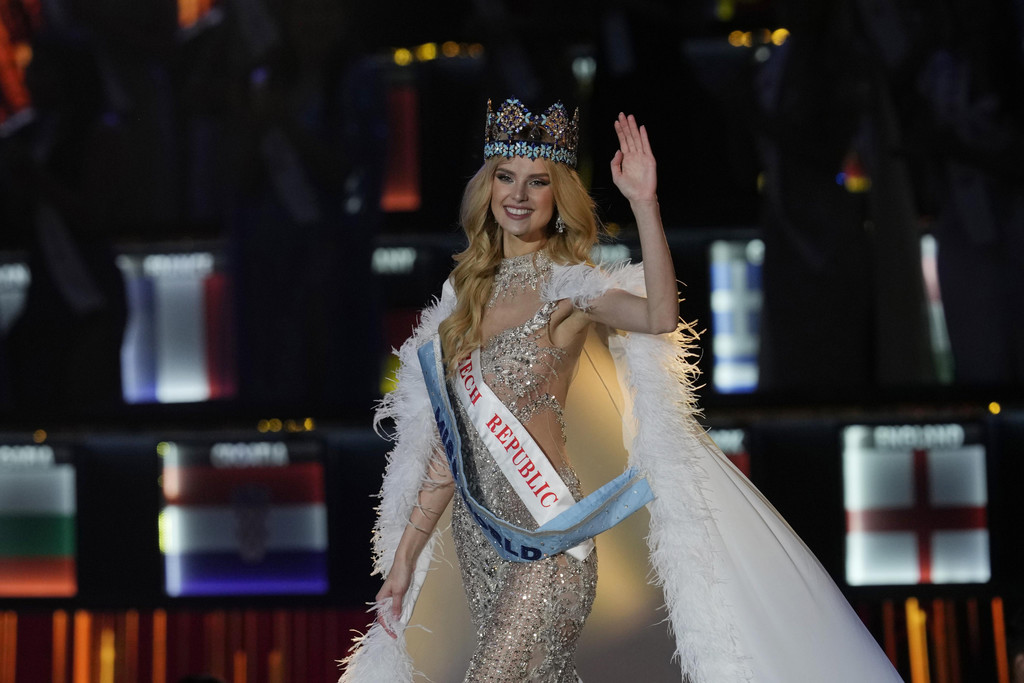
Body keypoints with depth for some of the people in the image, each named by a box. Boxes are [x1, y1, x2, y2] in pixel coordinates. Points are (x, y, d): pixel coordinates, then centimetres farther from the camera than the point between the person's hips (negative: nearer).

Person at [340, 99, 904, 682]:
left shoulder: (570, 288, -5)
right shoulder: (470, 291, 11)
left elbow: (660, 317, -28)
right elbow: (451, 442, 13)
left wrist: (645, 204, -36)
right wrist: (405, 554, 12)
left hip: (547, 536, -6)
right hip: (477, 530, 6)